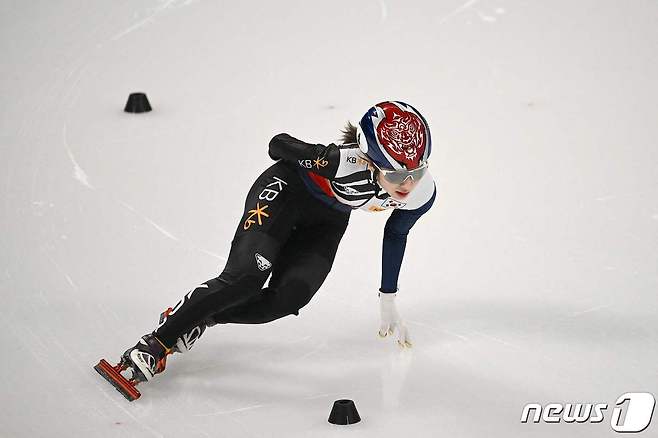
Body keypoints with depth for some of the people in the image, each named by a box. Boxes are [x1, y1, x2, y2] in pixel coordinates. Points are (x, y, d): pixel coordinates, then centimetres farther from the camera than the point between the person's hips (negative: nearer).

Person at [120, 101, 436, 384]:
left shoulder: (422, 194, -24)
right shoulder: (344, 164, -40)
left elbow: (395, 235, -1)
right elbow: (278, 145, -23)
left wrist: (388, 301, 8)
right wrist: (324, 157, -40)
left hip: (326, 220, 5)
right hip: (287, 190, -5)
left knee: (287, 299, -17)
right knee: (244, 279, -23)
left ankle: (200, 318, 2)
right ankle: (156, 343, -13)